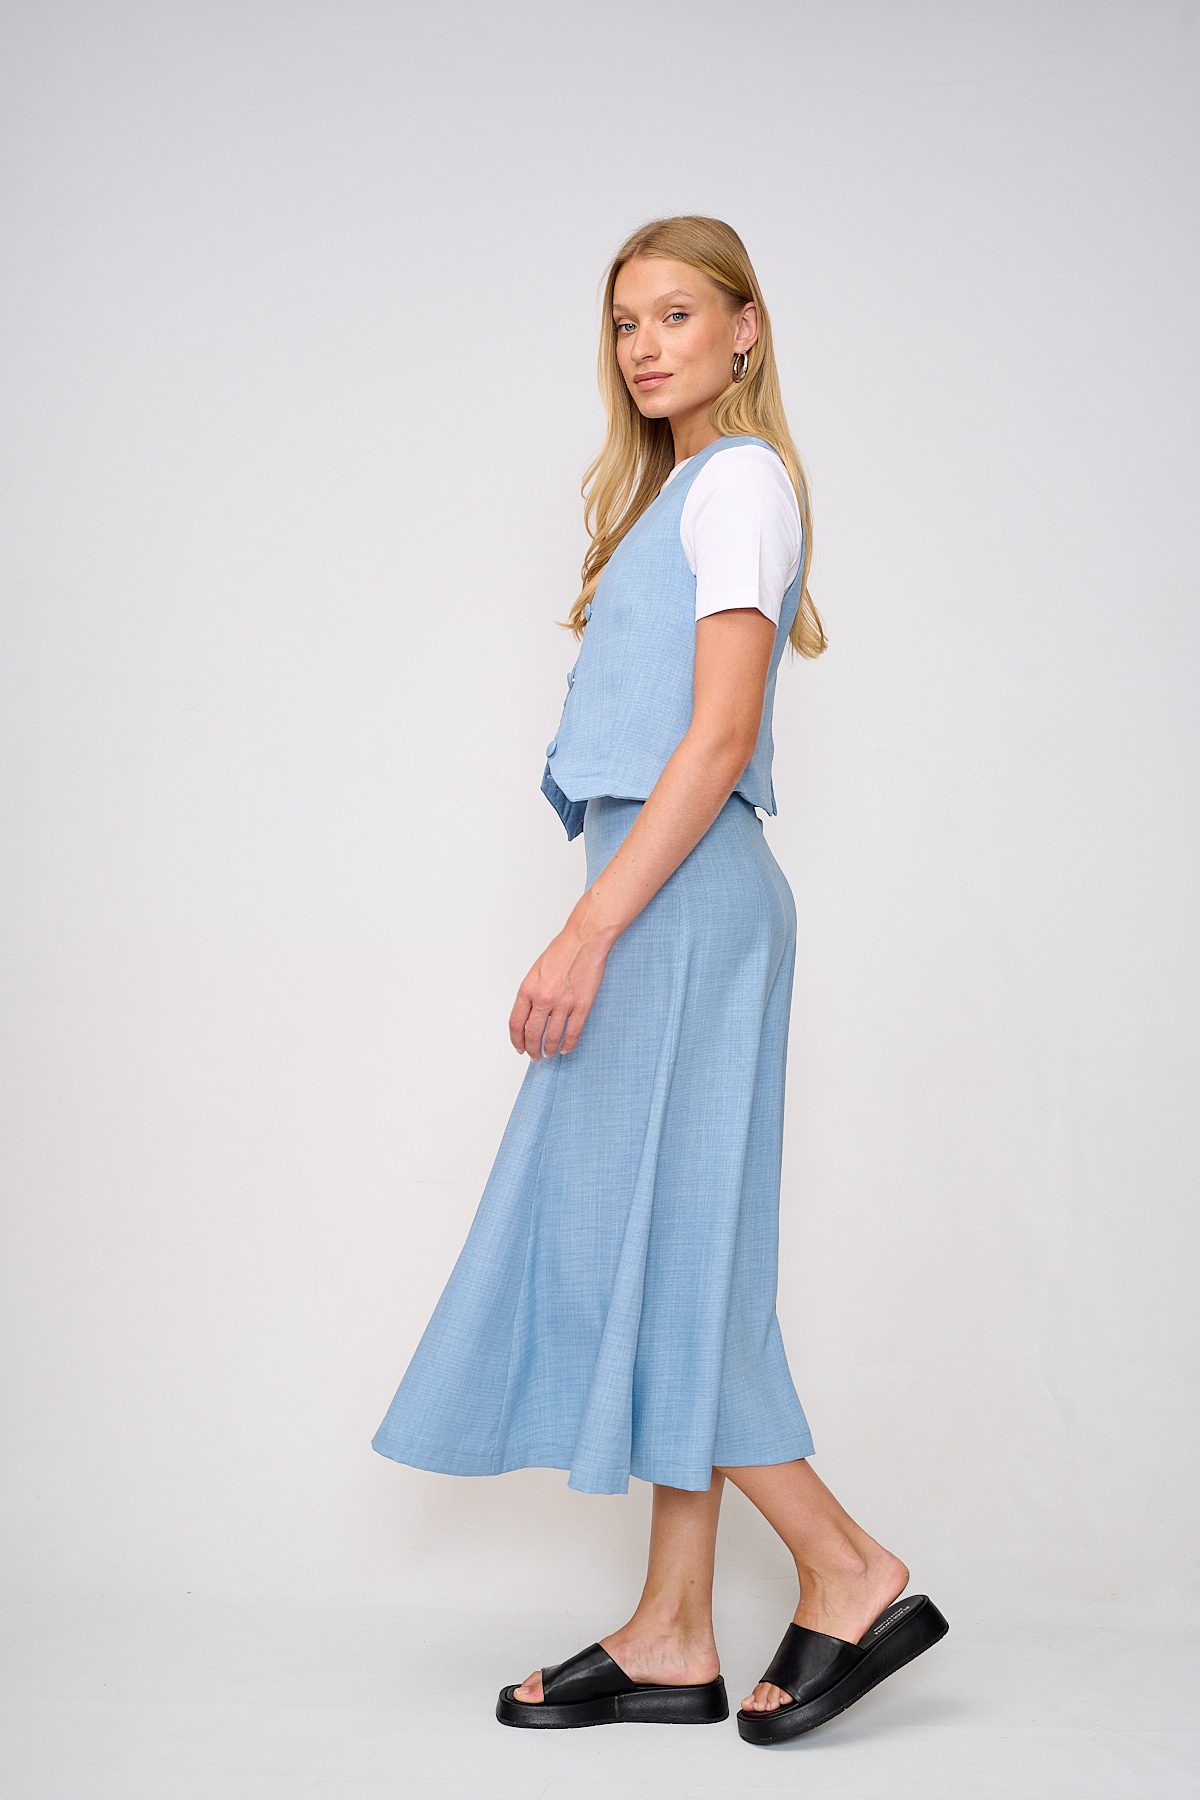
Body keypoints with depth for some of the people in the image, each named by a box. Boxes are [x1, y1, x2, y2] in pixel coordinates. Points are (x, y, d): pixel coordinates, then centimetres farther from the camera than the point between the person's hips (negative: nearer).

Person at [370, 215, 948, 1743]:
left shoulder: (739, 478, -6)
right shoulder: (676, 490, 22)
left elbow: (718, 734, -16)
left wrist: (588, 931, -21)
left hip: (683, 899, -10)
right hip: (665, 902, 10)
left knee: (651, 1236, -7)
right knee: (650, 1246, 7)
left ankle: (851, 1575, 3)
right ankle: (671, 1637, 12)